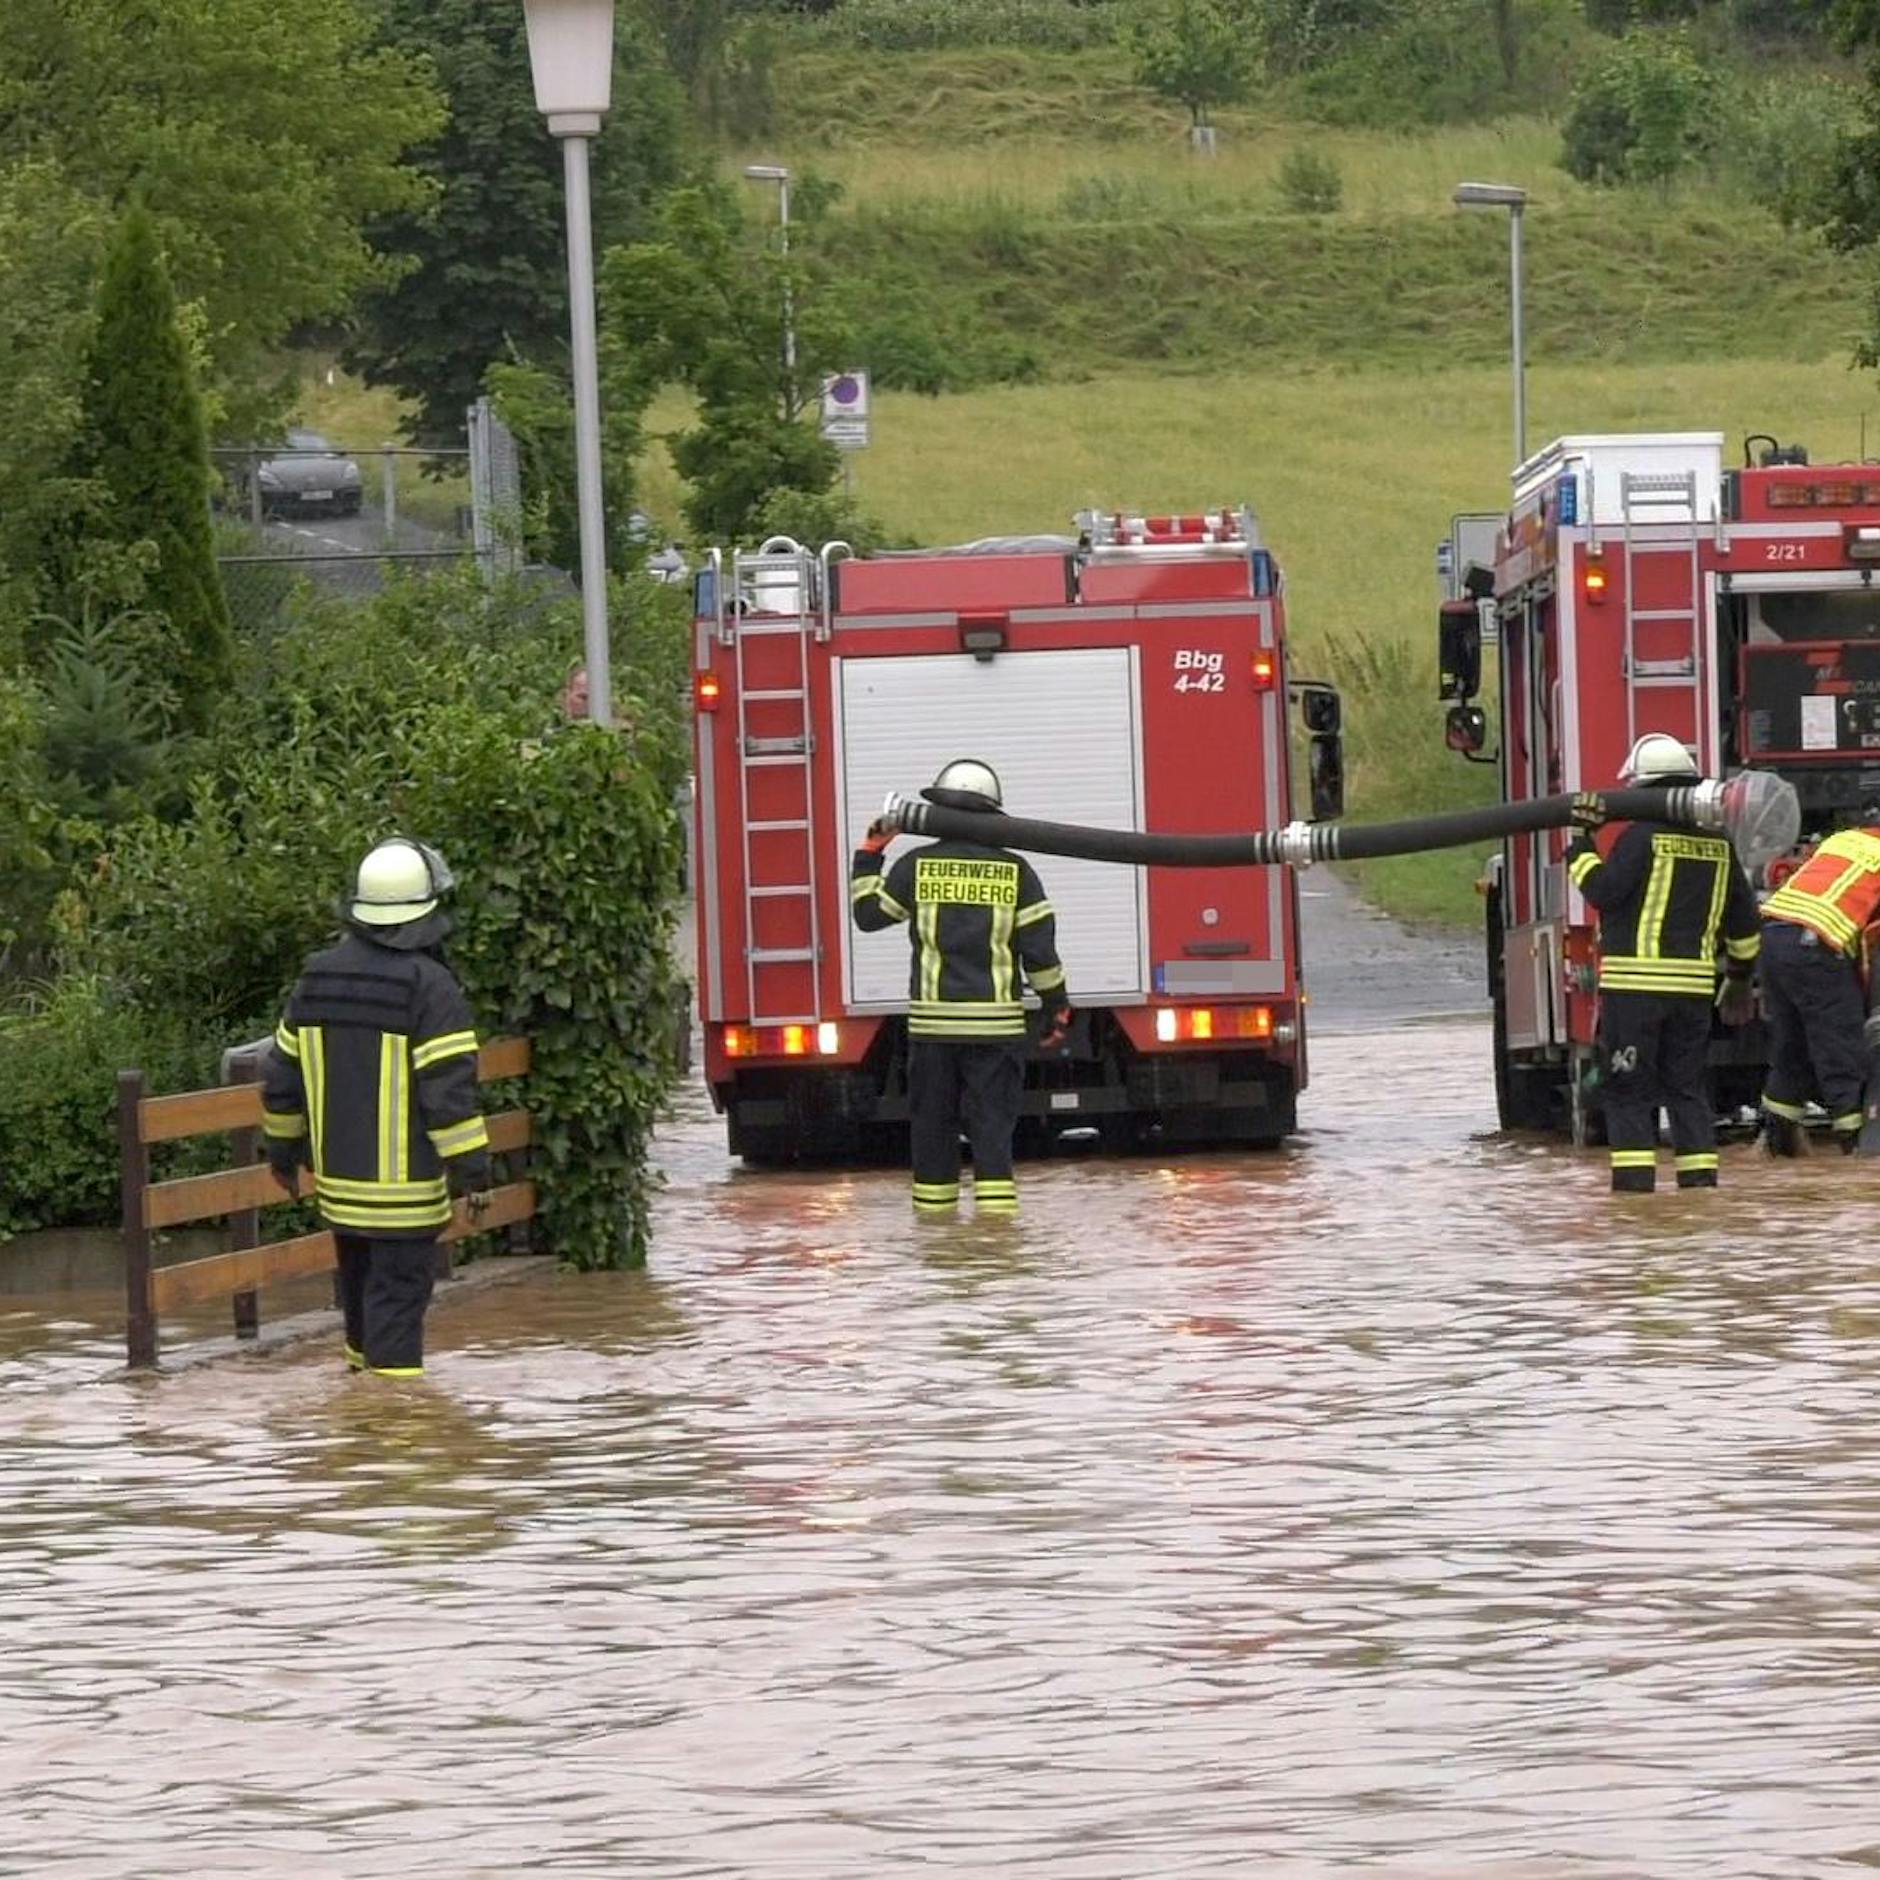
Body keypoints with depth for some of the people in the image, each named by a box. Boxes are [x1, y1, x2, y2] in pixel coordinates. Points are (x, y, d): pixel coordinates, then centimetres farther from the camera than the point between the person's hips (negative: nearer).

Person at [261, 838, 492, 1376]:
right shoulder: (430, 987, -15)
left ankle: (363, 1361, 40)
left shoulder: (318, 978, 5)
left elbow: (281, 1076, 12)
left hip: (338, 1172, 6)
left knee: (360, 1278, 23)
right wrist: (472, 1170, -13)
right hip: (405, 1184, -6)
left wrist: (283, 1150, 24)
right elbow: (449, 1090, -19)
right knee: (399, 1290, -4)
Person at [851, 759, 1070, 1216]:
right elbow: (1040, 947, 0)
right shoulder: (1013, 871, -1)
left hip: (932, 1023, 1)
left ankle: (934, 1208, 15)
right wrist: (1056, 1006, 10)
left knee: (934, 1121, 10)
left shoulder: (917, 866, -1)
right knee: (992, 1121, 0)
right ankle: (995, 1209, -8)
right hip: (996, 1020, 0)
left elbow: (869, 913, 11)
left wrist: (869, 854, 22)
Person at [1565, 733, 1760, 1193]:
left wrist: (1581, 845, -2)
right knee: (1688, 1086, 11)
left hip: (1635, 982, -5)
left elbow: (1604, 891, -15)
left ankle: (1634, 1178, -7)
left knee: (1629, 1090, -1)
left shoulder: (1643, 836, -9)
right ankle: (1700, 1176, 6)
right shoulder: (1717, 844, 12)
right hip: (1693, 983, 5)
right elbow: (1742, 917, 17)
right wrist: (1740, 976, 27)